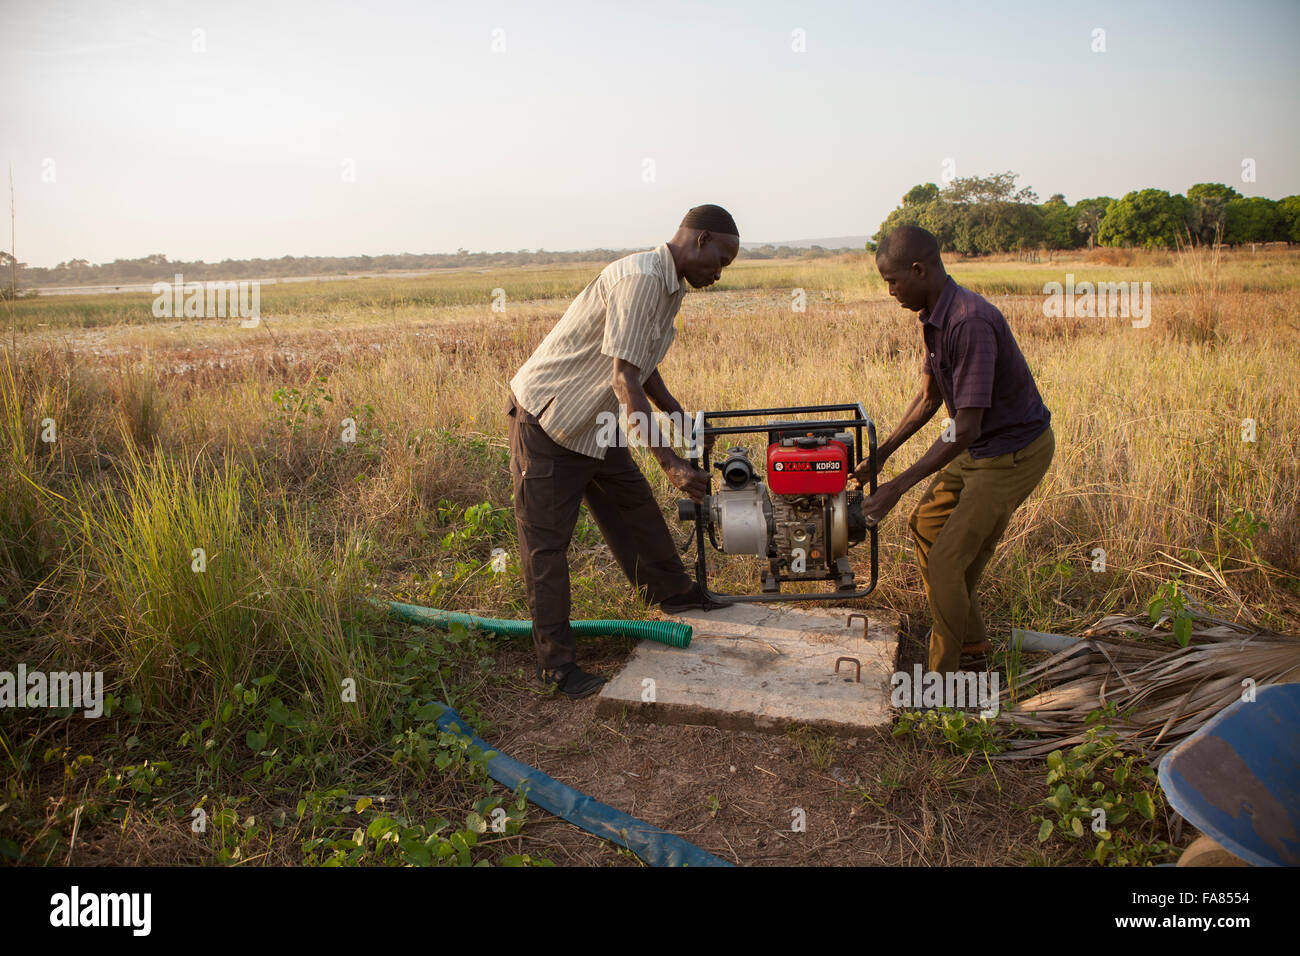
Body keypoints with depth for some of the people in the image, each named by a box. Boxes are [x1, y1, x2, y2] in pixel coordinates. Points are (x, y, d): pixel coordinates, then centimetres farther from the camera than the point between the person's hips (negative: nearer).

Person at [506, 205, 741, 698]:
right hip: (546, 420, -10)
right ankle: (556, 661, 6)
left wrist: (681, 419, 15)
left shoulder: (668, 287, 7)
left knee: (635, 505, 21)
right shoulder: (640, 278, -25)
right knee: (547, 542, -2)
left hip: (594, 421, 10)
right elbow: (625, 380, -31)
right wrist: (670, 462, -31)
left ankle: (672, 590, 41)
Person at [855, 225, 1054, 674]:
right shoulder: (935, 317, 1)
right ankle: (973, 646, 31)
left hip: (1014, 454, -10)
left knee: (947, 560, -9)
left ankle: (944, 681, 7)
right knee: (925, 524, 18)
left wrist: (897, 486, -28)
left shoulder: (971, 322, -31)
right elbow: (929, 397, 12)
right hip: (981, 447, 10)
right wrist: (880, 454, 9)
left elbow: (965, 428, -31)